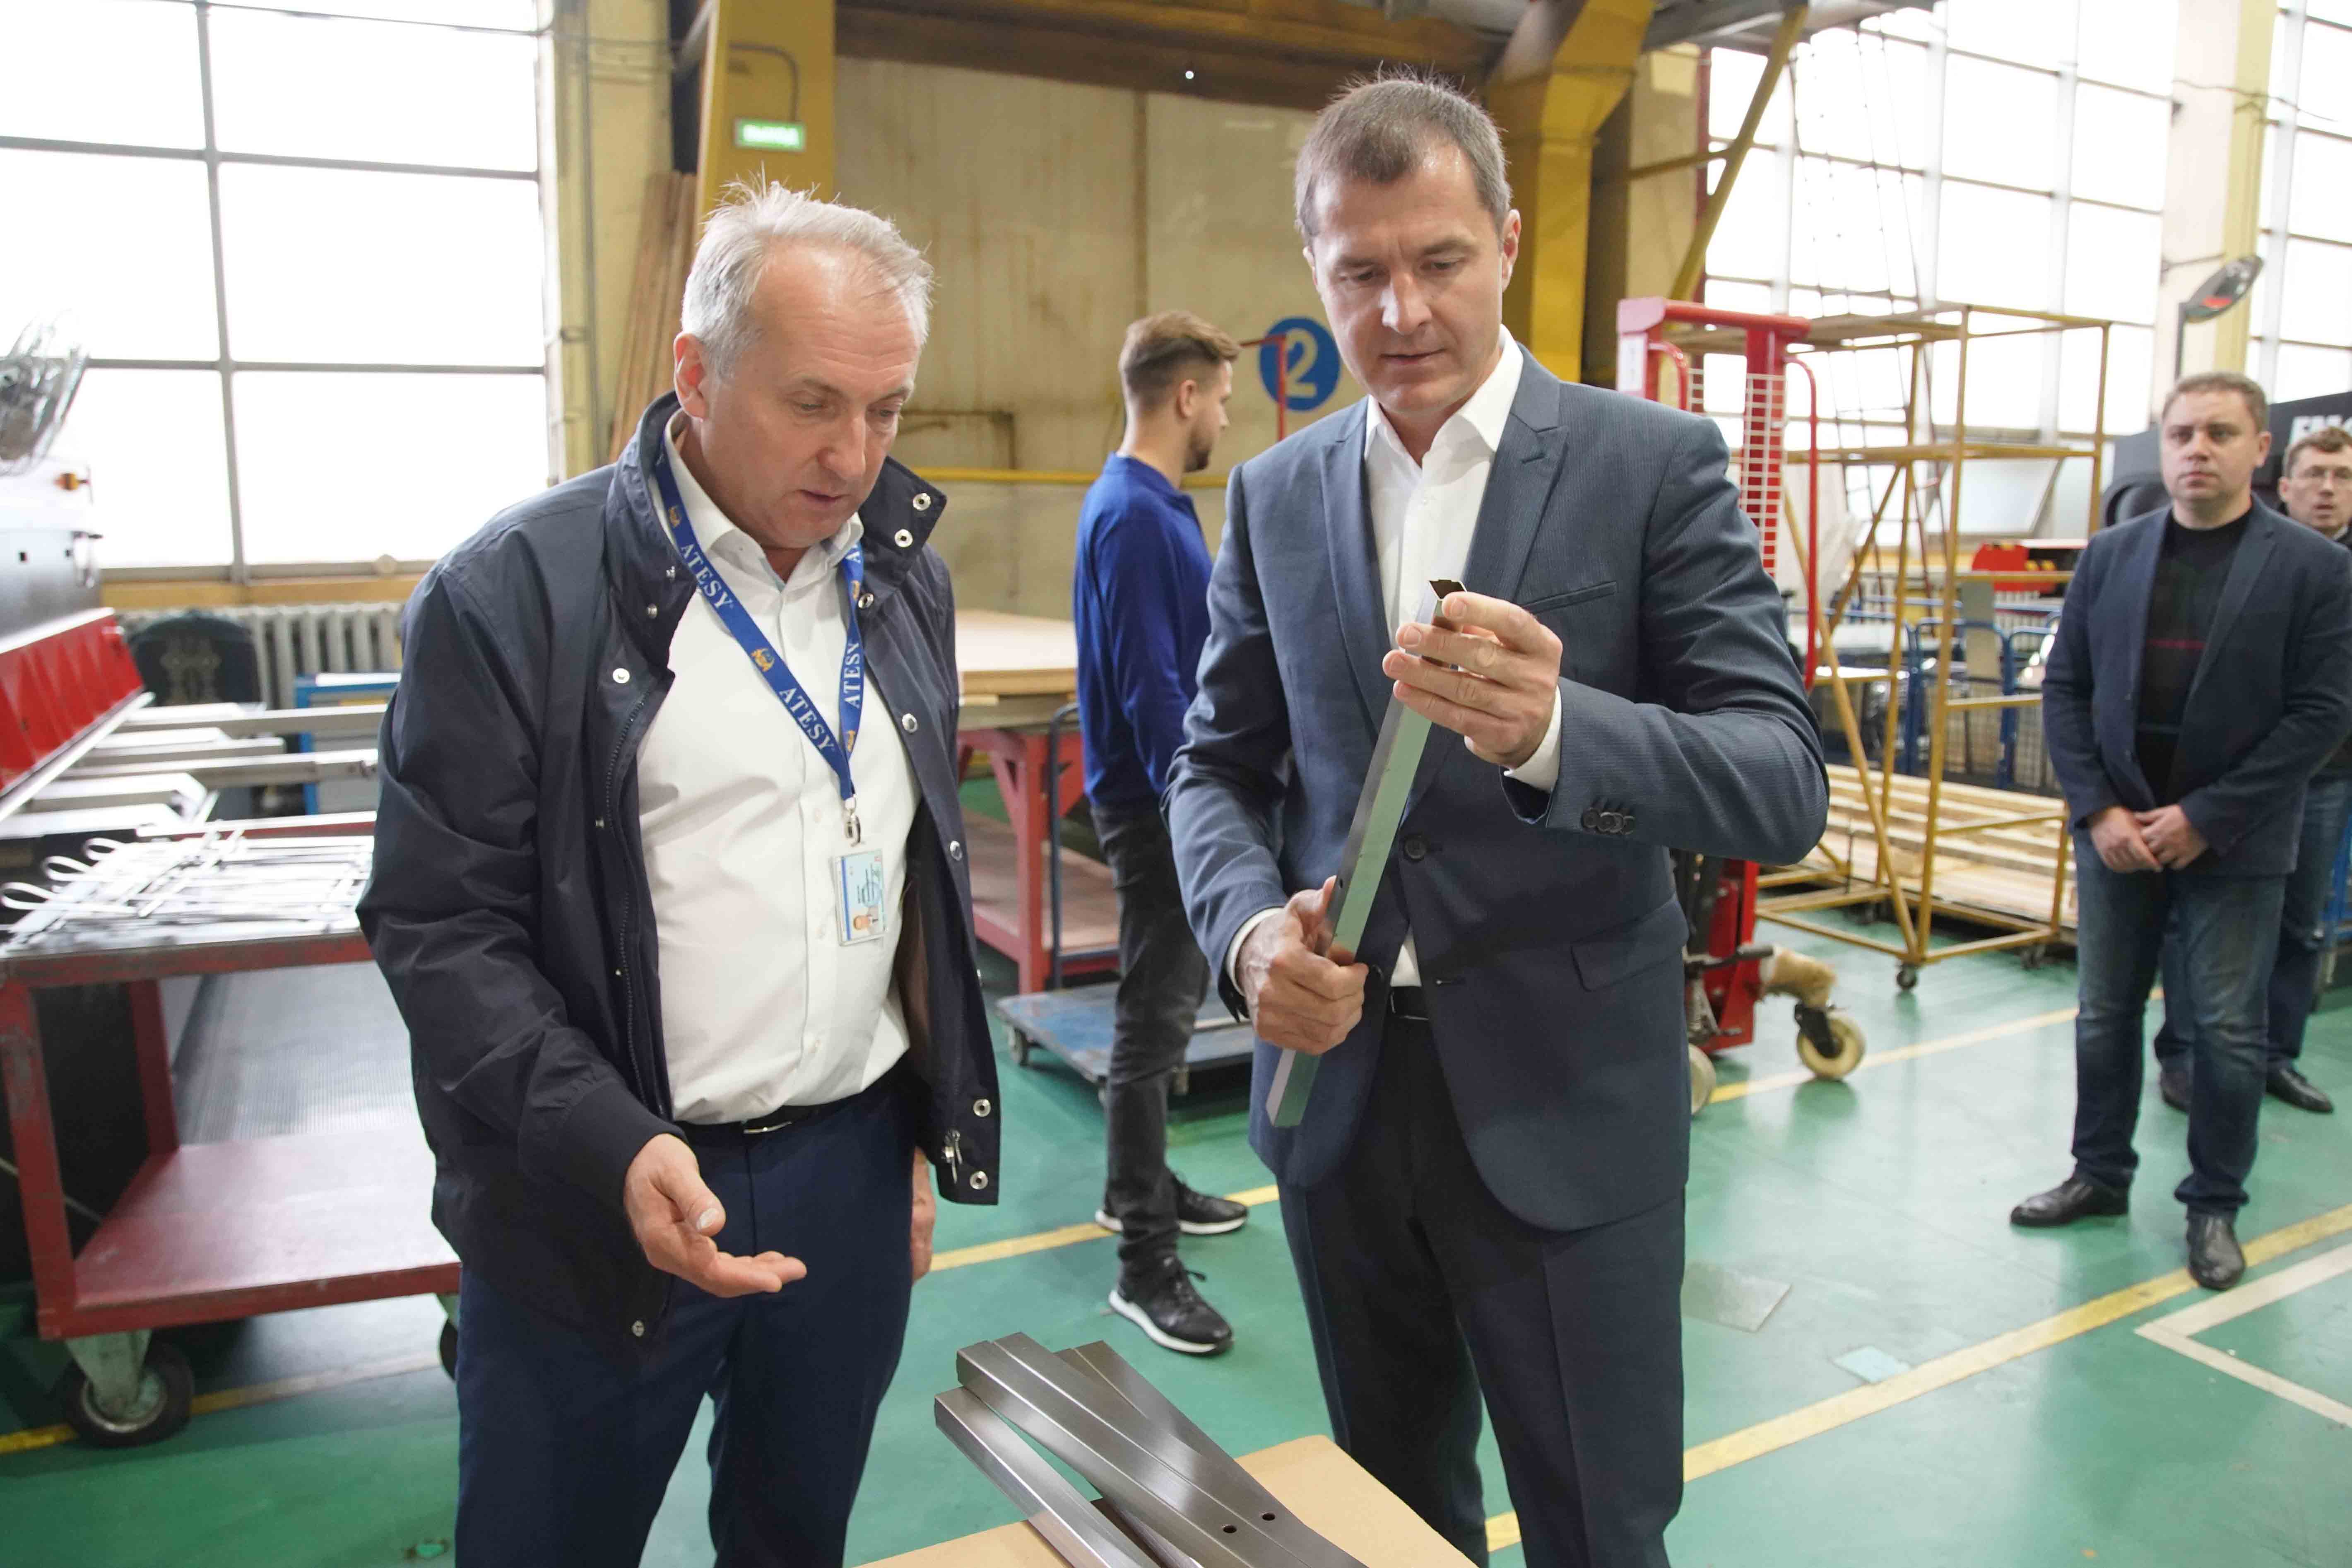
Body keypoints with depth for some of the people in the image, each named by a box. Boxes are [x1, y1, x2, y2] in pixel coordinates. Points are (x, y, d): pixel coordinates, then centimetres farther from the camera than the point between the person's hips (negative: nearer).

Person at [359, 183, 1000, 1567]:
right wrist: (609, 1144, -22)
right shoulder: (517, 593, -11)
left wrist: (926, 1129, 14)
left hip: (855, 1181, 5)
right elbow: (440, 922, -10)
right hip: (600, 1199, -4)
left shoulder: (905, 580, 6)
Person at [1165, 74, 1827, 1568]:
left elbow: (1787, 784, -12)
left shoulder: (1654, 462, -6)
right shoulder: (1275, 495, 5)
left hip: (1565, 1104, -3)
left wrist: (1551, 729, -32)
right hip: (1338, 1089, 4)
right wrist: (1252, 925, -13)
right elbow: (1220, 767, 9)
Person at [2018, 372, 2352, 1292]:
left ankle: (2214, 1206, 22)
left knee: (2229, 1032, 6)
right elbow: (2065, 689, 4)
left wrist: (2205, 818, -14)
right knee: (2105, 1015, 12)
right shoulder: (2109, 557, 3)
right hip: (2117, 831, 3)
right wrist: (2097, 810, -7)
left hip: (2234, 843, -3)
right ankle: (2101, 1175, 28)